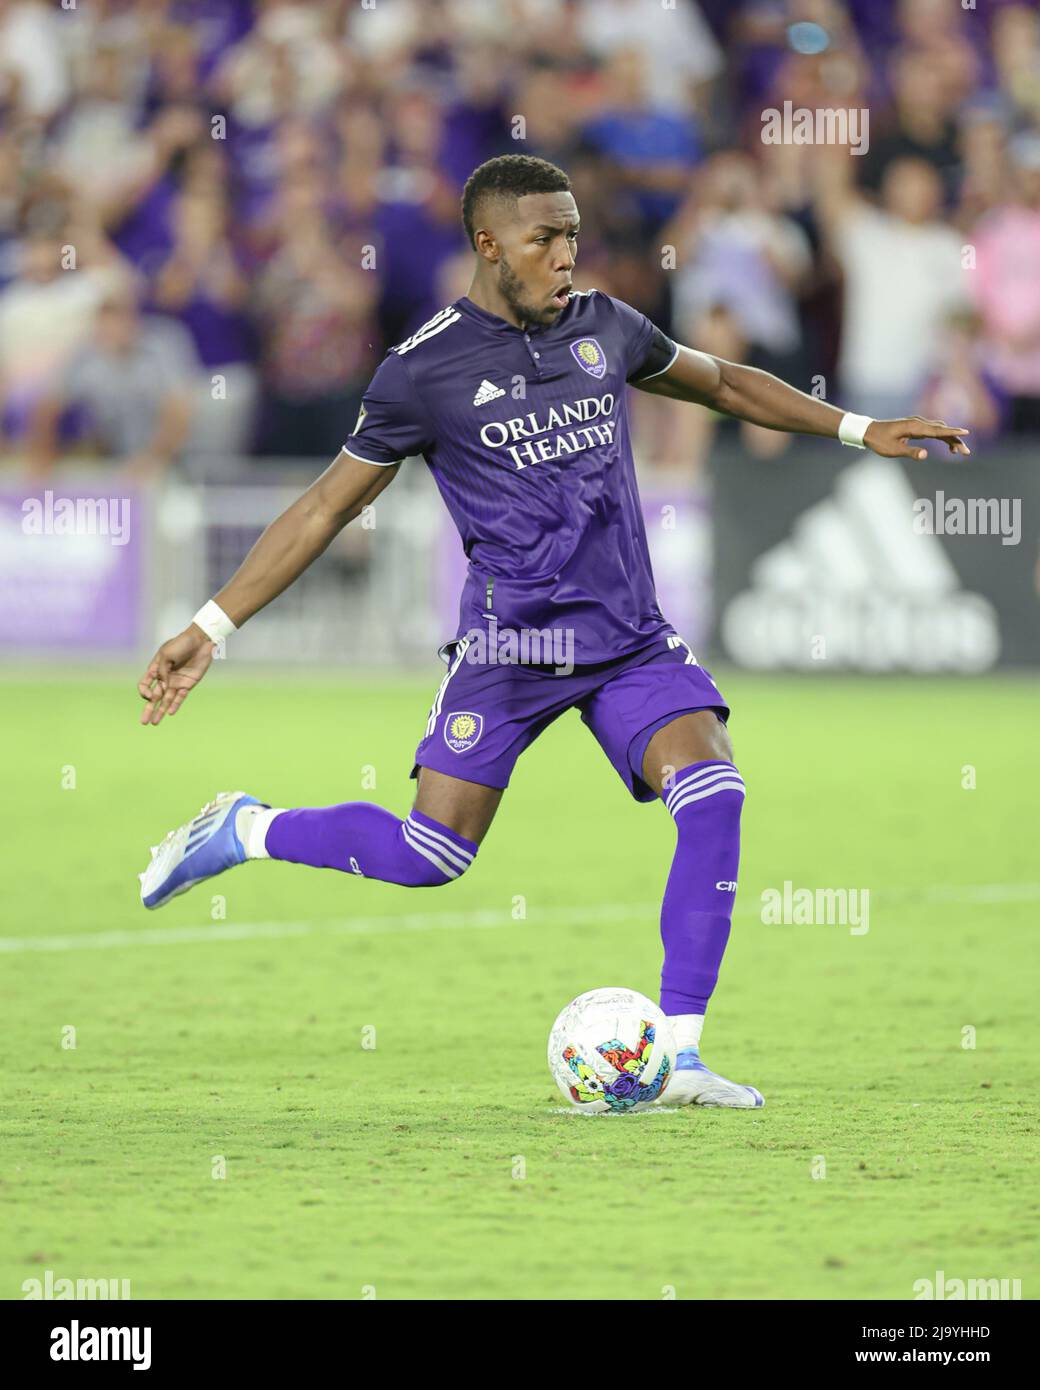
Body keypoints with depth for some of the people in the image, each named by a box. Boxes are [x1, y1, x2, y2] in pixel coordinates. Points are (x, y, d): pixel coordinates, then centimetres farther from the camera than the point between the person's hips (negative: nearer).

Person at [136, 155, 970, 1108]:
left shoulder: (603, 327, 9)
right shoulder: (424, 370, -4)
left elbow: (720, 382, 27)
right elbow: (327, 507, 2)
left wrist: (859, 431, 24)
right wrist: (210, 628, -2)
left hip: (633, 637, 4)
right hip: (514, 637, -4)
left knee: (714, 793, -19)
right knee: (430, 856, -13)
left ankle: (680, 1057, -14)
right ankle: (244, 832, 14)